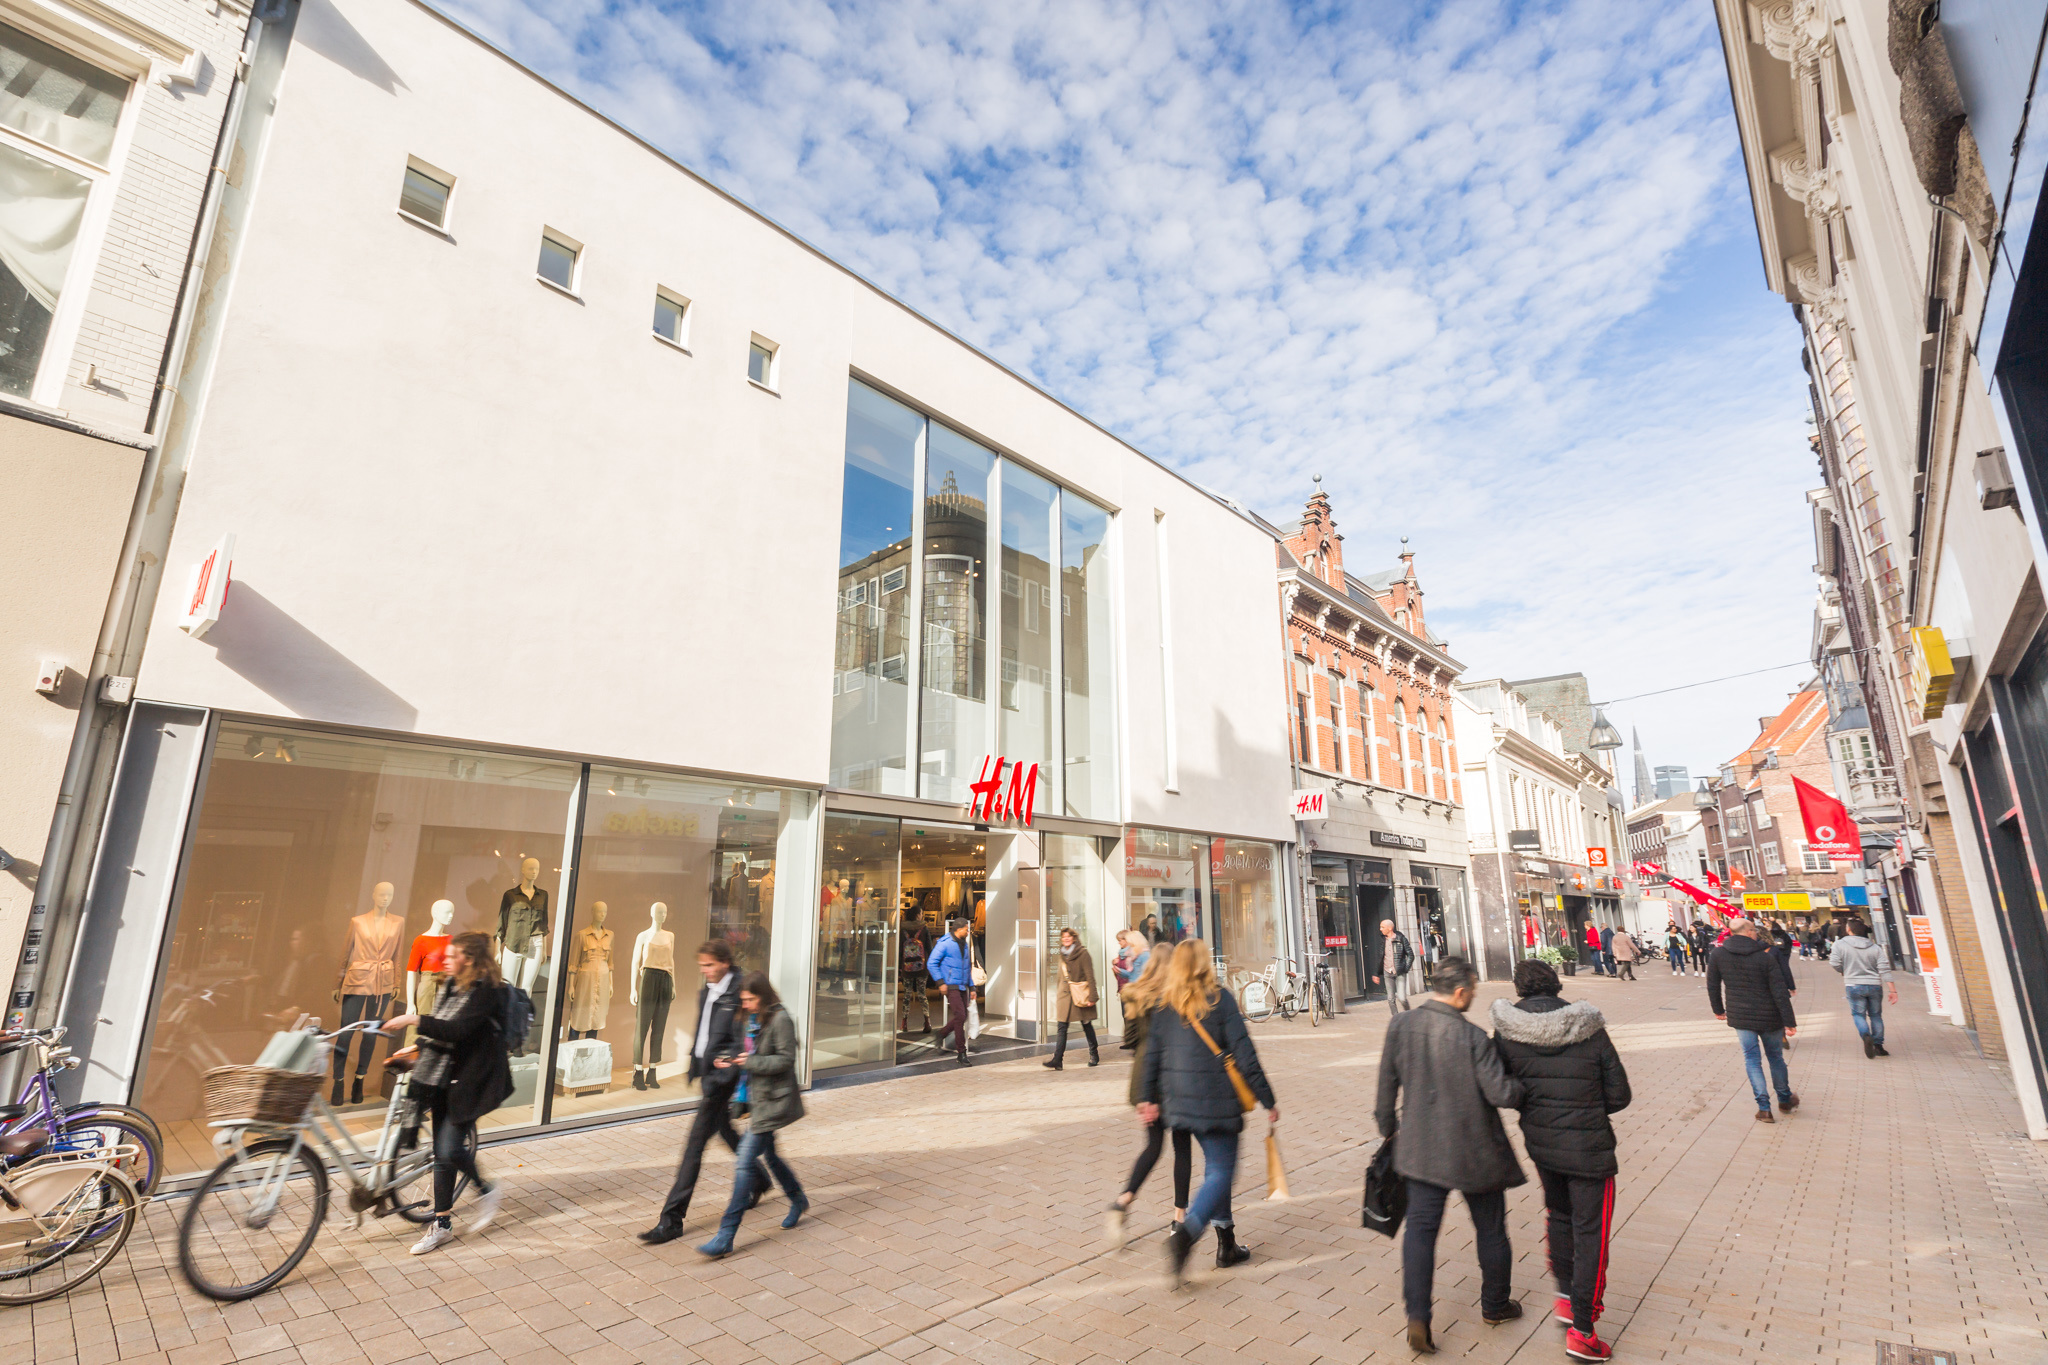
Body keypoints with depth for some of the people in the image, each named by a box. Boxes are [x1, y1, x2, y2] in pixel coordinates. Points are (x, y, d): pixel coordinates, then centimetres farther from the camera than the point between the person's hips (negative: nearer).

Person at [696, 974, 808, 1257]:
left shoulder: (780, 1019, -16)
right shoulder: (752, 1020, 9)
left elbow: (786, 1059, -17)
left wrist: (751, 1062, -21)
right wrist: (733, 1062, 0)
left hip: (773, 1101, -9)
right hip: (757, 1098, 9)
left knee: (745, 1162, -9)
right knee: (768, 1154, 19)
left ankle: (726, 1236, -2)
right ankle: (798, 1200, 40)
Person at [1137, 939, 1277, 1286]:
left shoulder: (1164, 1004, 3)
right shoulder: (1219, 999, -10)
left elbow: (1152, 1053, 5)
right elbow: (1244, 1054, -9)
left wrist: (1147, 1099, 13)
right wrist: (1268, 1100, -2)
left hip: (1178, 1100, 5)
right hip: (1217, 1101, -5)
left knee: (1215, 1165, 20)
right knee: (1221, 1172, 2)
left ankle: (1227, 1244, 26)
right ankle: (1185, 1234, -17)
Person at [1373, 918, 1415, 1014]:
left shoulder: (1400, 938, -6)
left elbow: (1410, 955, -1)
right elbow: (1379, 958, 14)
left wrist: (1405, 969, -8)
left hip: (1400, 973, -4)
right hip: (1387, 973, 4)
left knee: (1402, 998, -10)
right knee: (1391, 999, 3)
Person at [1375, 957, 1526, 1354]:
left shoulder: (1401, 1026, -8)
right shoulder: (1473, 1037, -22)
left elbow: (1387, 1085, 1)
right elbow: (1500, 1093, -21)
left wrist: (1388, 1126, 17)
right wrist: (1526, 1086, 0)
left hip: (1421, 1150, 3)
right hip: (1475, 1152, -2)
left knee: (1420, 1228, 10)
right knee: (1490, 1227, 21)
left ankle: (1417, 1317, 2)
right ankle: (1495, 1305, 40)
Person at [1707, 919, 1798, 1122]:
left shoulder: (1718, 955, -5)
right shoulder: (1765, 957, -12)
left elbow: (1712, 985, 3)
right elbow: (1780, 992, -13)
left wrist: (1718, 1009, 17)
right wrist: (1790, 1022, -8)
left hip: (1740, 1017, 1)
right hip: (1769, 1017, -1)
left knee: (1752, 1060, 7)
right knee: (1775, 1057, 18)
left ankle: (1764, 1107, 3)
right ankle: (1785, 1100, 34)